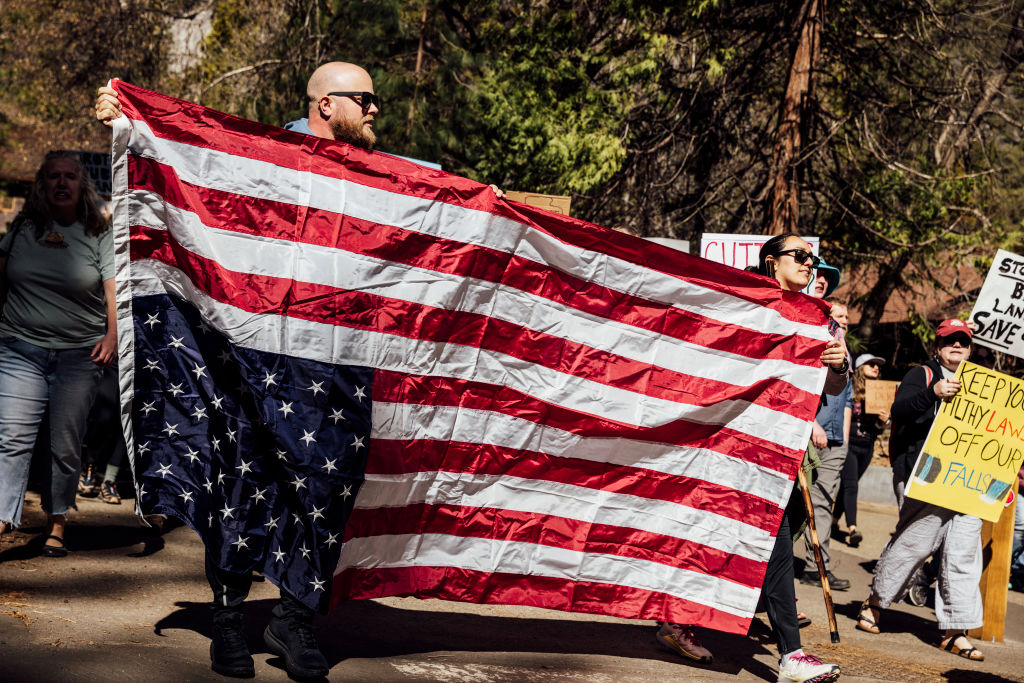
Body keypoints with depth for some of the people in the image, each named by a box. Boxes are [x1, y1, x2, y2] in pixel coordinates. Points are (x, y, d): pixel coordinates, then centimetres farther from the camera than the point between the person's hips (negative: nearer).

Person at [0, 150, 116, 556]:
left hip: (79, 354, -1)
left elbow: (114, 289, -3)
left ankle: (56, 525, 13)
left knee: (66, 444, 1)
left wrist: (112, 335, -15)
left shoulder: (98, 234, 3)